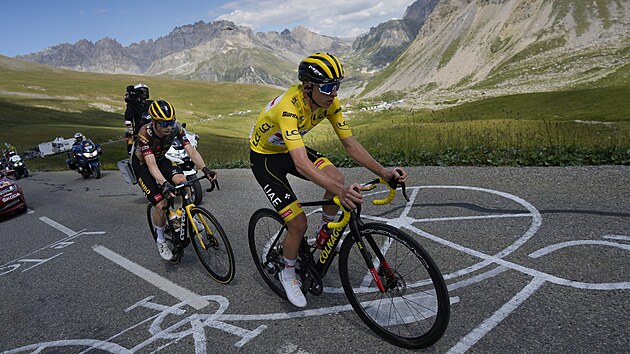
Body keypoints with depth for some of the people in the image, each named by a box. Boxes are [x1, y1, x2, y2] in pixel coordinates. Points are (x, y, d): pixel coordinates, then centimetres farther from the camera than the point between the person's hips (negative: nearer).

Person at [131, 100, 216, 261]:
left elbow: (191, 151, -27)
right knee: (161, 204, -16)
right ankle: (161, 241, 10)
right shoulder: (145, 133, -34)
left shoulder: (175, 128, -23)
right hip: (142, 165, -3)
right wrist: (164, 184, -59)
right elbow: (151, 164, -42)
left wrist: (205, 170, -44)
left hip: (161, 159, 4)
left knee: (181, 180, -30)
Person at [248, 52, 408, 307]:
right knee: (298, 224, -12)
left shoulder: (329, 102, -16)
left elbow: (350, 144, -13)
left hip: (291, 149, 6)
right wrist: (340, 191, -60)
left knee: (337, 178, -22)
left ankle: (324, 234, 6)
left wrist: (384, 173, -24)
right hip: (265, 157, -6)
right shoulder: (289, 107, -37)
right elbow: (301, 164, -48)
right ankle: (288, 275, 17)